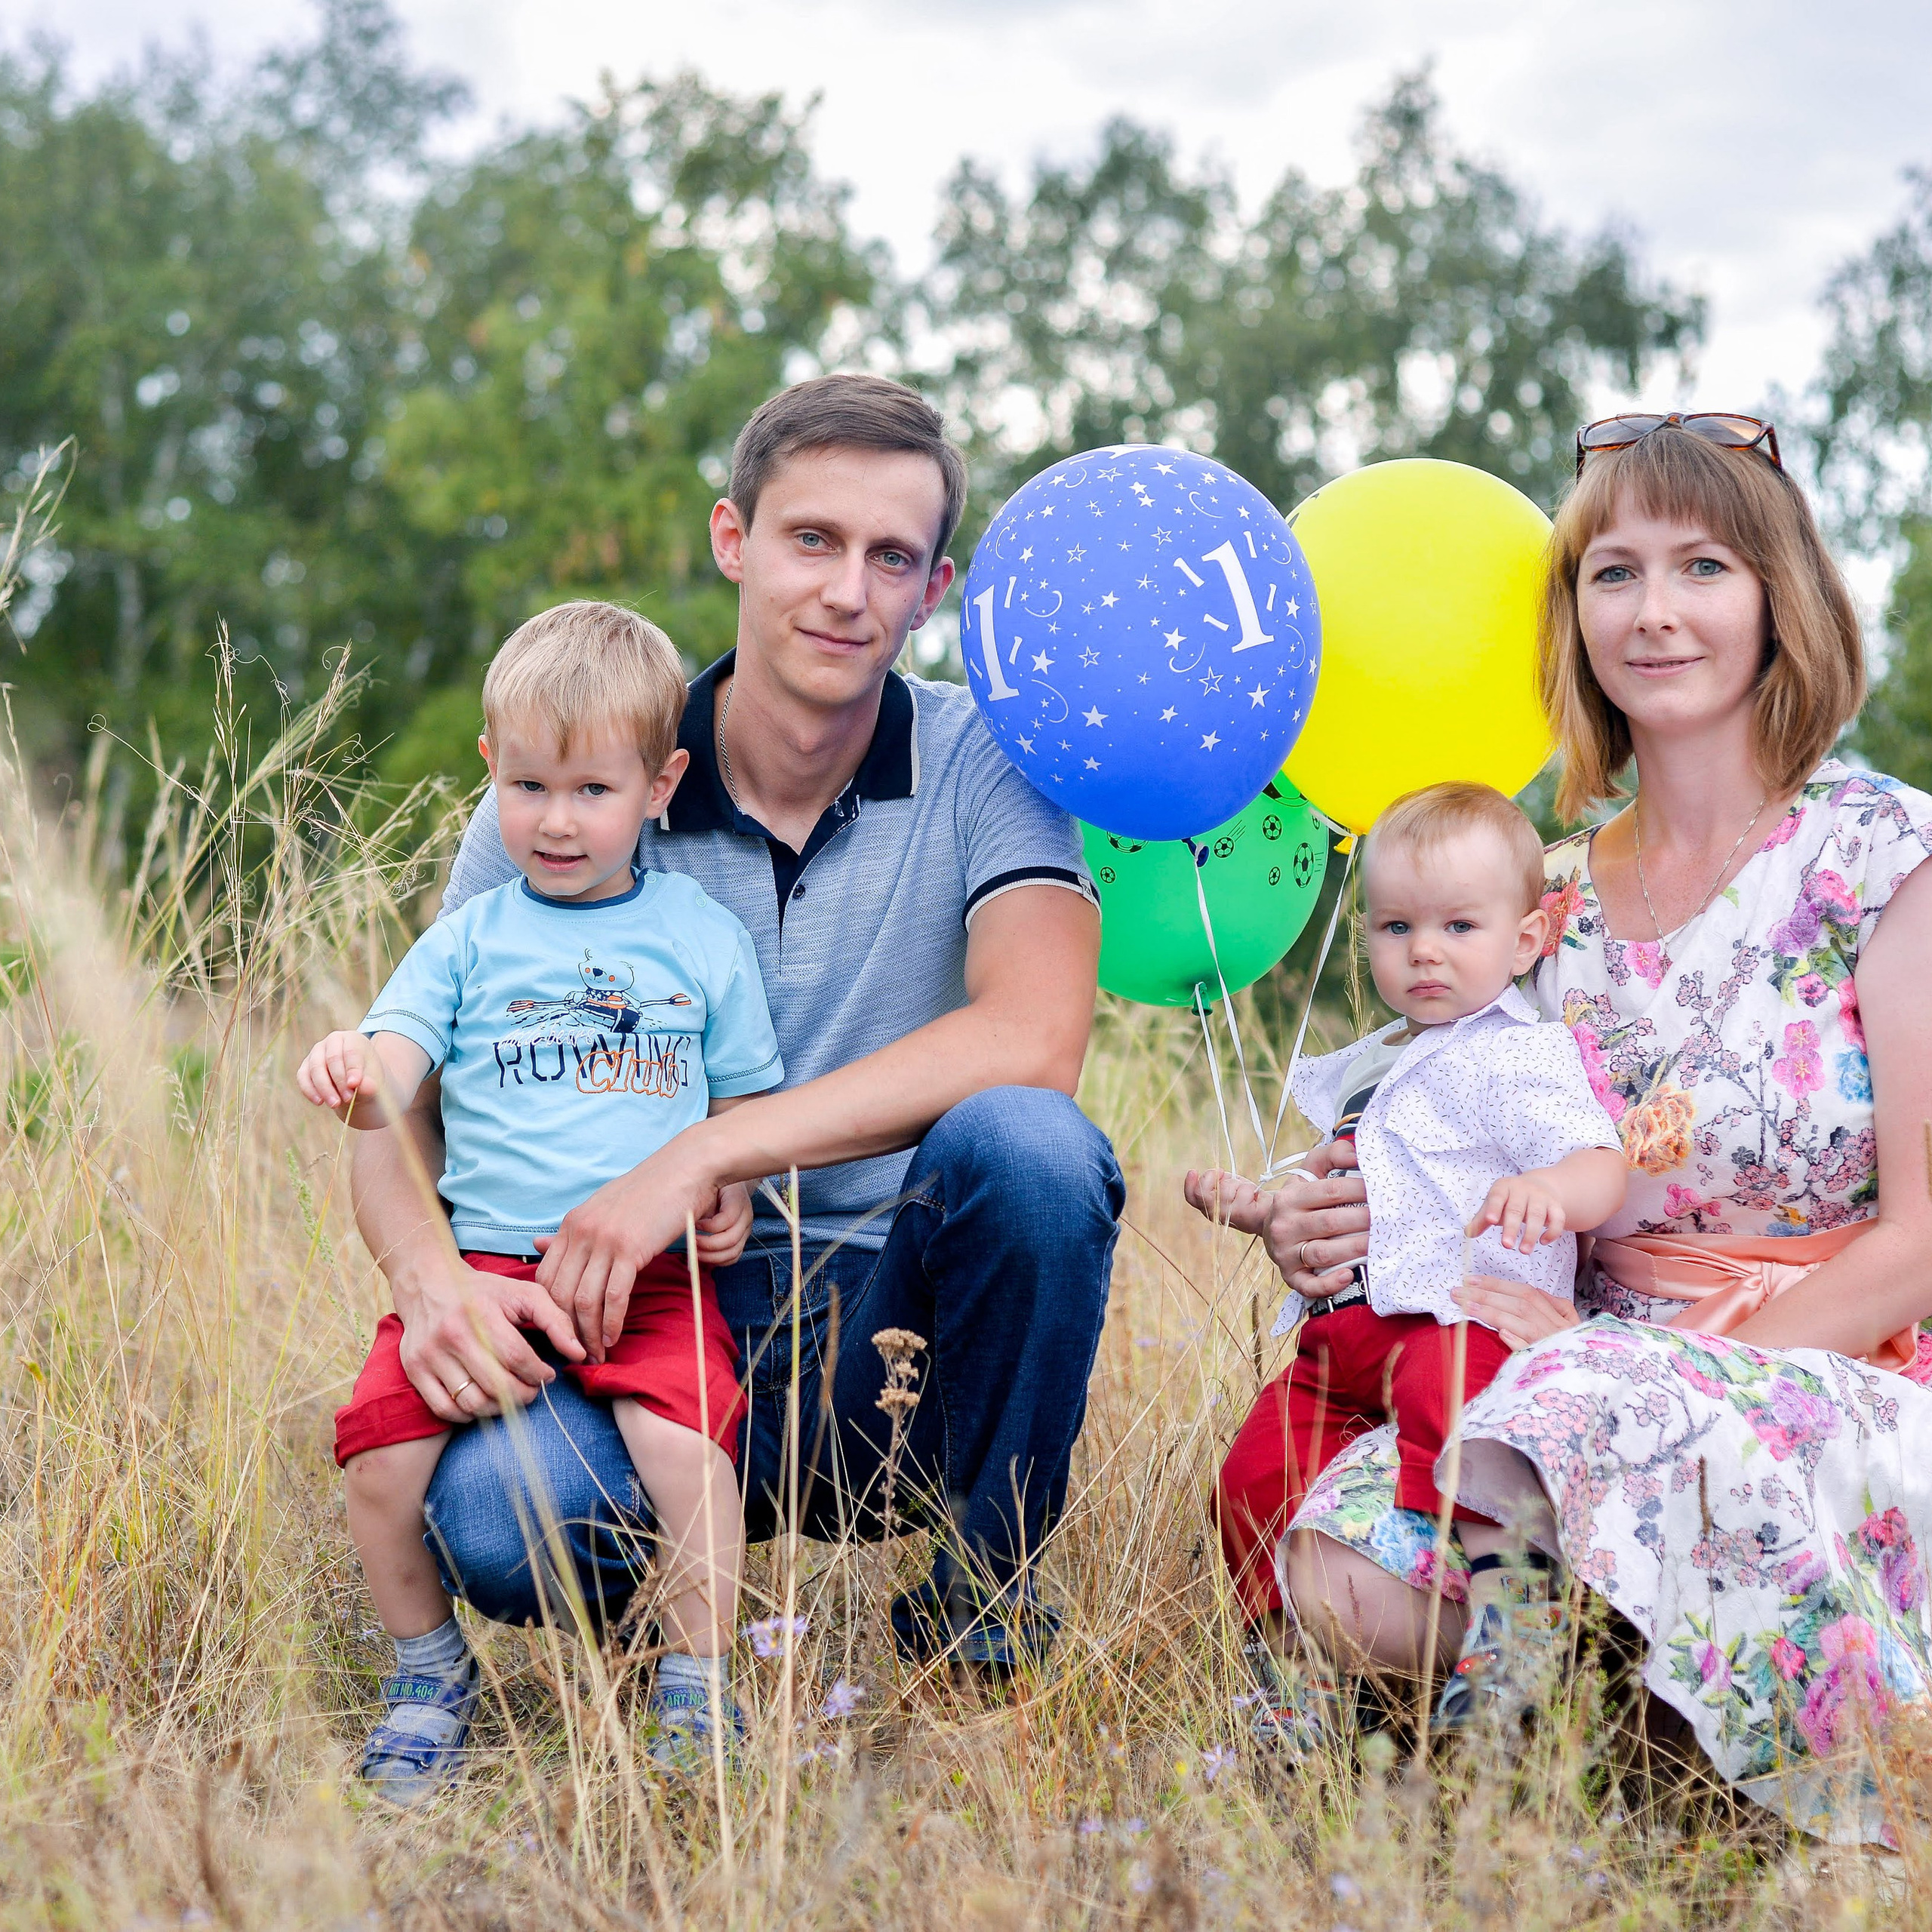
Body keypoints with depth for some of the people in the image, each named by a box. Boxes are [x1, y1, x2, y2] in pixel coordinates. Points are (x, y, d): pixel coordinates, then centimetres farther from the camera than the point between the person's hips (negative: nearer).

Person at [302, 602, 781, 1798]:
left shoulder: (704, 937, 11)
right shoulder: (470, 940, 11)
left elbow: (744, 1100, 17)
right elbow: (391, 1085, 0)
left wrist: (732, 1188, -4)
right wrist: (354, 1079, -24)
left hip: (656, 1274, -1)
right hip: (483, 1263, 1)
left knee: (682, 1436, -28)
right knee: (380, 1442, -19)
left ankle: (698, 1691, -5)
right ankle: (430, 1668, 8)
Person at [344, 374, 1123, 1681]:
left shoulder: (984, 762, -3)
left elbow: (1032, 1041, -21)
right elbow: (406, 1097, -1)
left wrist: (700, 1156, -26)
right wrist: (430, 1275, -24)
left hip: (896, 1323, 0)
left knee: (1022, 1140, -31)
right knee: (495, 1519, -31)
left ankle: (982, 1578, -6)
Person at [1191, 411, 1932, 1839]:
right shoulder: (1554, 895, 12)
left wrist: (1663, 1377, -18)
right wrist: (1352, 1231, -5)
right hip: (1604, 1366, 4)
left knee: (1587, 1417, -38)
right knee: (1344, 1578, -27)